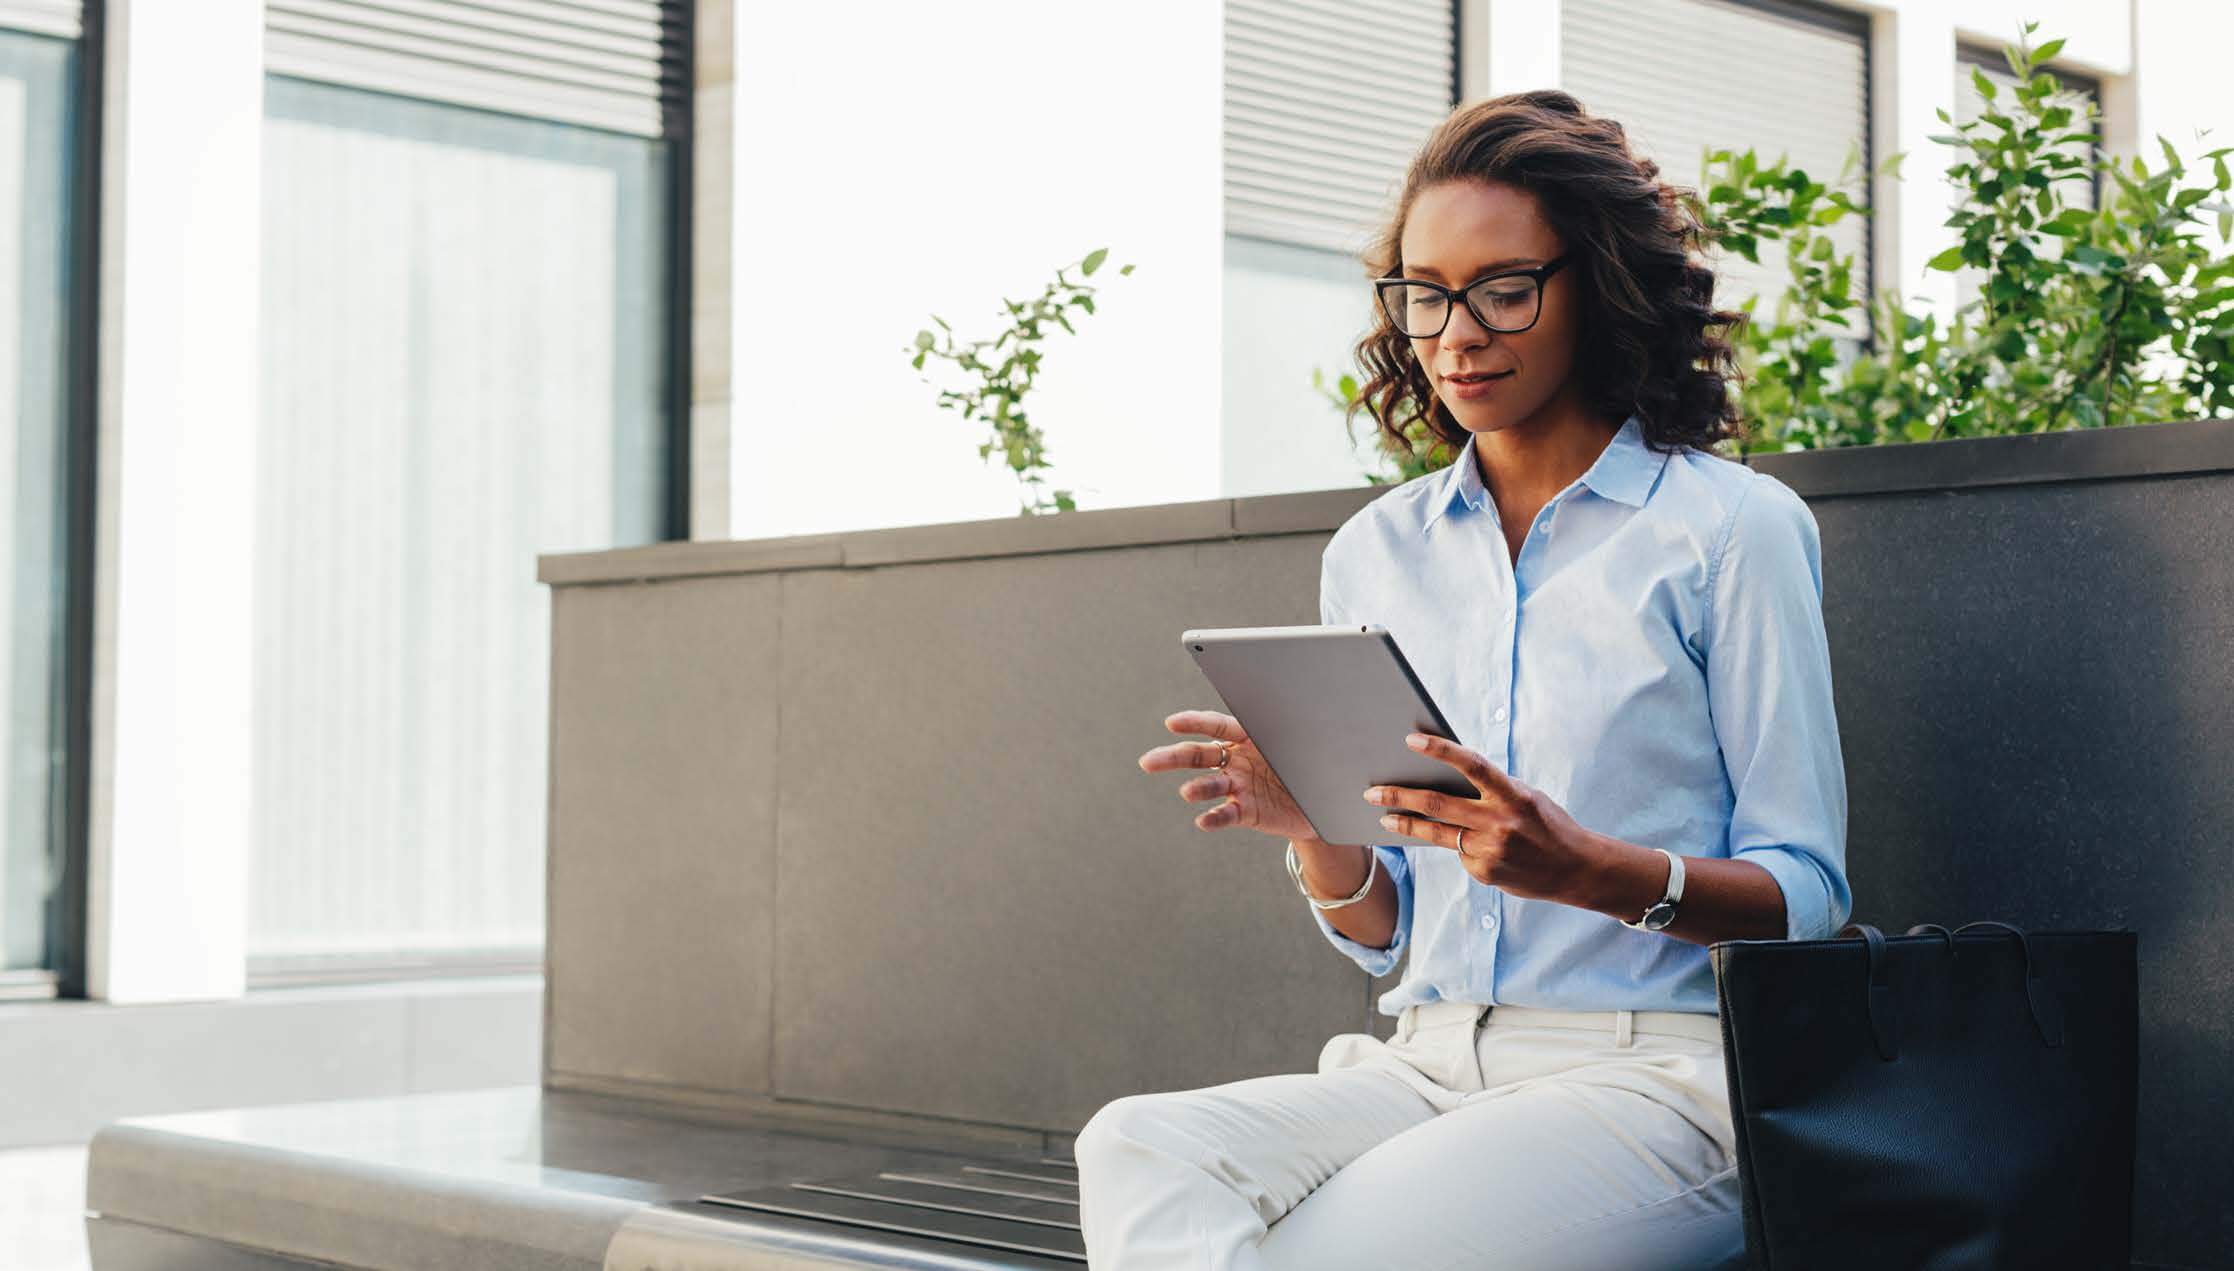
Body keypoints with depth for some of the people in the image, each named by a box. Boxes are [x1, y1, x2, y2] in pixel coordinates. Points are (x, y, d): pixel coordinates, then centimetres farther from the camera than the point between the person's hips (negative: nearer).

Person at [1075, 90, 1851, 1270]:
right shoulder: (1372, 552, 15)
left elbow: (1806, 897, -1)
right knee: (1135, 1150, -27)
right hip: (1425, 1064, 5)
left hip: (1648, 1072, -4)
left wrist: (1587, 870, -19)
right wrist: (1313, 828, -6)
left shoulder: (1733, 528, 1)